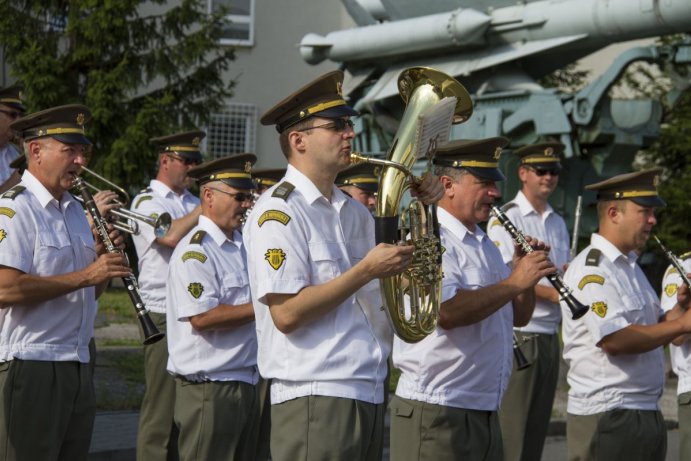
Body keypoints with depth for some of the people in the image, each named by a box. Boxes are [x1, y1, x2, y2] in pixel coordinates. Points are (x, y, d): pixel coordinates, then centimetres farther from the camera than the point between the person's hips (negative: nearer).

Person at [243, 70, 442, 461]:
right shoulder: (280, 211, -9)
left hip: (369, 394, 8)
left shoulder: (352, 211, 15)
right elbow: (286, 314, -19)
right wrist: (366, 271, -18)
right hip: (316, 400, -8)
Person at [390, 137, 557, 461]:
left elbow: (519, 317, 20)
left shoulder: (484, 245, 18)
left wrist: (526, 269, 2)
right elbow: (446, 312, -26)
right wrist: (514, 281, -19)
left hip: (484, 412, 9)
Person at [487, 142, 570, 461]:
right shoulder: (506, 218, -5)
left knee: (538, 430, 9)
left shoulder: (557, 223, 17)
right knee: (510, 433, -8)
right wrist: (552, 293, -17)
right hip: (518, 335, -7)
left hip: (550, 337, 7)